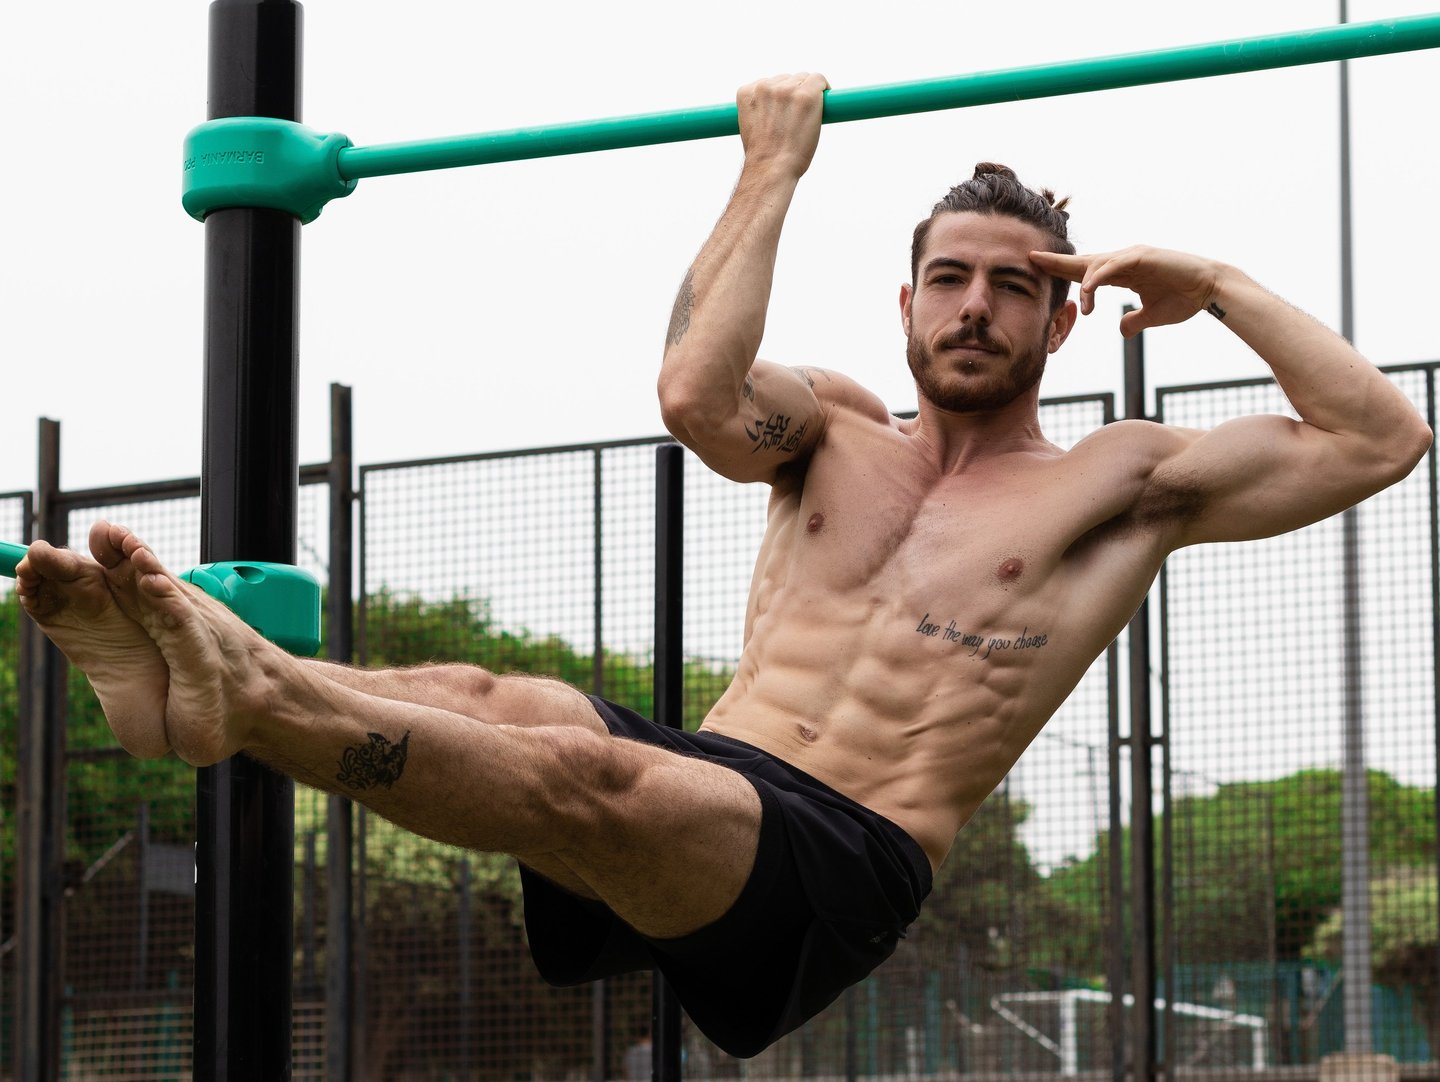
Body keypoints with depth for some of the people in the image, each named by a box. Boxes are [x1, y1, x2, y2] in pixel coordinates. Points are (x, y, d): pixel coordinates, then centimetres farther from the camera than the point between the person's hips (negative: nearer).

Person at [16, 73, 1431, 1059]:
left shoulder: (1117, 487, 15)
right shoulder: (838, 434, 24)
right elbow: (695, 391, 1)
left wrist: (1218, 289, 8)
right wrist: (772, 172, 10)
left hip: (841, 865, -4)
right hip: (695, 795, 4)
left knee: (583, 772, -36)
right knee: (479, 700, -30)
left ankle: (242, 690, -56)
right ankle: (186, 669, -57)